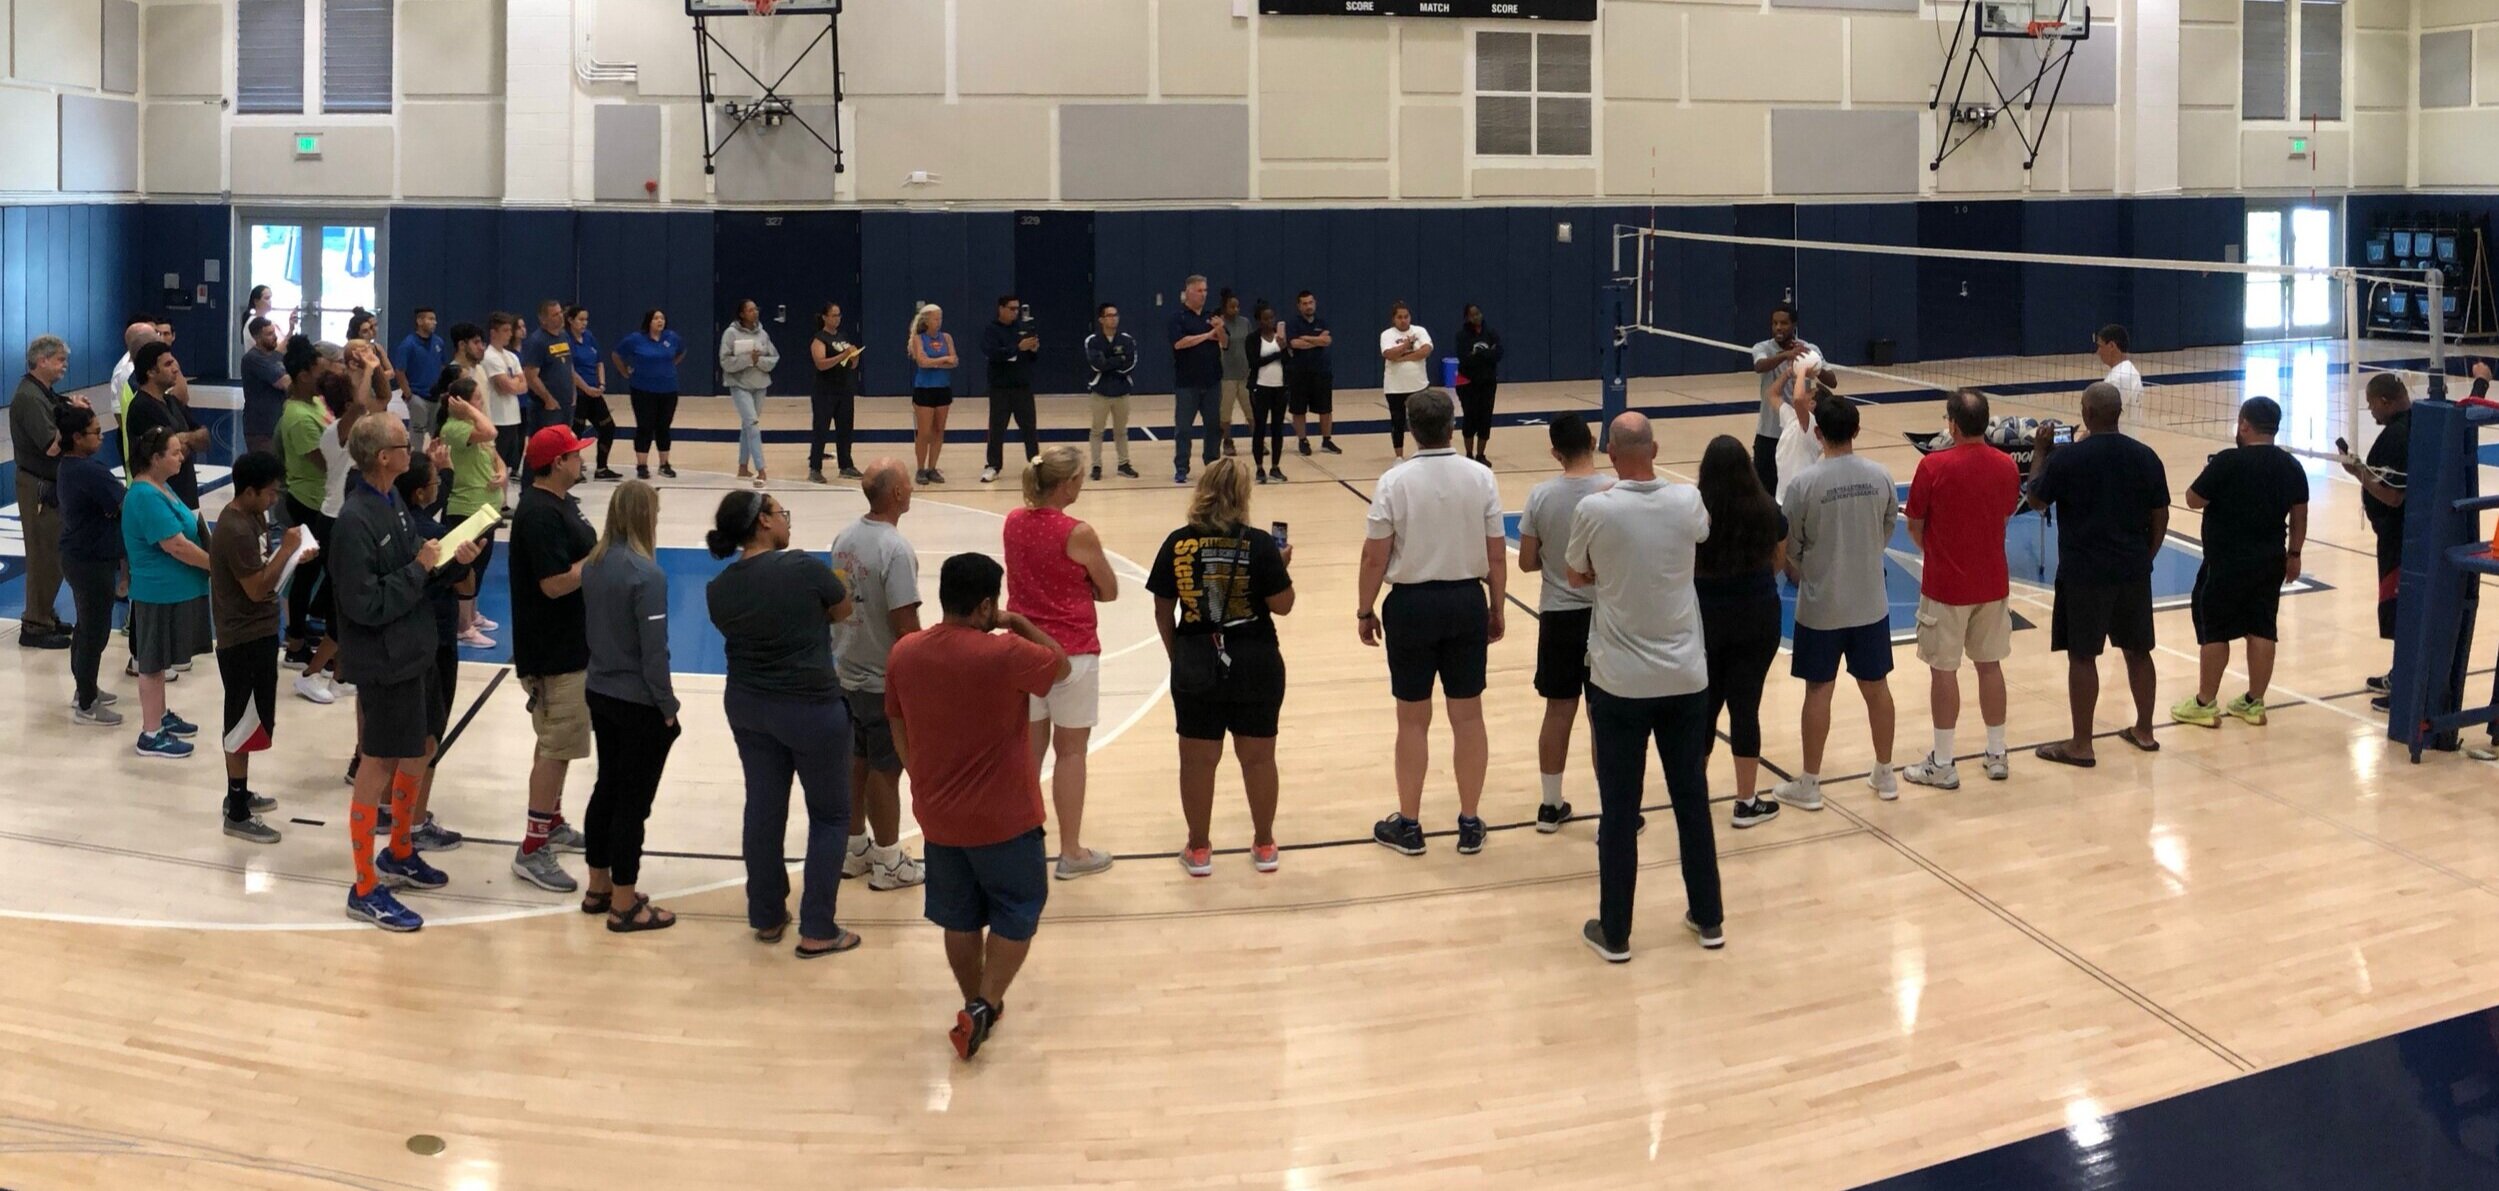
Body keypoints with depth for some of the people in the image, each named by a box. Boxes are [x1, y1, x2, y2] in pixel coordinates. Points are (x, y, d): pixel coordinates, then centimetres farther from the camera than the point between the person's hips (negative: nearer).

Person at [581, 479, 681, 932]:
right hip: (638, 704, -7)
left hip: (600, 693, 8)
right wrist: (668, 708, -10)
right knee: (632, 801, 2)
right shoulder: (647, 575, -21)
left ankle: (598, 888, 29)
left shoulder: (593, 565, 1)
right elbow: (654, 651, -19)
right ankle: (624, 906, 10)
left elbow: (587, 627, 10)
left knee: (606, 789, 19)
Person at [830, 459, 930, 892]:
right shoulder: (896, 550, -24)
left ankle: (855, 847, 32)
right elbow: (905, 625, -23)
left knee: (857, 760, 19)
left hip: (847, 672, 8)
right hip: (885, 680, -8)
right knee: (885, 771, 5)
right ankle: (888, 862, 17)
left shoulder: (845, 536, 1)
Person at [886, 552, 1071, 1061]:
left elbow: (899, 734, 7)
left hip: (938, 816, 5)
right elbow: (1060, 666, -2)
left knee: (960, 918, 19)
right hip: (1004, 817, -5)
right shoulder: (1005, 654, -22)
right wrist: (1020, 624, 6)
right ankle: (982, 1006, 3)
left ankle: (975, 1005, 31)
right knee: (1016, 914, 13)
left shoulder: (903, 653, -5)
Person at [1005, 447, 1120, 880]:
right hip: (1071, 652, -6)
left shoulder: (1014, 522, 0)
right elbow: (1109, 592, -6)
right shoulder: (1078, 535, -17)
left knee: (1029, 747, 14)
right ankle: (1071, 852, 12)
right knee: (1071, 751, 5)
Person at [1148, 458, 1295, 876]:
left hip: (1196, 665, 1)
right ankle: (1264, 846, 25)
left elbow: (1163, 612, 1)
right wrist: (1283, 567, 9)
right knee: (1258, 756, 13)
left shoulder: (1177, 544, -4)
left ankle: (1198, 849, 20)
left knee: (1198, 759, 10)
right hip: (1255, 664, -1)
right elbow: (1282, 605, -8)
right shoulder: (1259, 544, -11)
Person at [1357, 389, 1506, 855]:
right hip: (1467, 600, 2)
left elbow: (1374, 559, -9)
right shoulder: (1481, 478, -5)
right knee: (1468, 716, 10)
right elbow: (1497, 556, -1)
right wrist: (1496, 608, 11)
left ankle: (1408, 825, 18)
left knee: (1413, 719, 8)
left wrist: (1364, 612, 3)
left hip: (1412, 603, -2)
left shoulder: (1394, 482, -12)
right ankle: (1469, 824, 18)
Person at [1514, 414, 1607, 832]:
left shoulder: (1540, 495, -7)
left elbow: (1527, 562, -1)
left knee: (1558, 709, 13)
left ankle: (1551, 805, 22)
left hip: (1558, 614, 2)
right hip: (1604, 614, -2)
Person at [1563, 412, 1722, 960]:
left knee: (1619, 810, 5)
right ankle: (1708, 918, 25)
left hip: (1619, 681, -3)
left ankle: (1614, 931, 13)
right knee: (1692, 798, 15)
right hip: (1685, 677, 3)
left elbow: (1577, 575, 4)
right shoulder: (1687, 501, -6)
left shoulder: (1595, 509, -14)